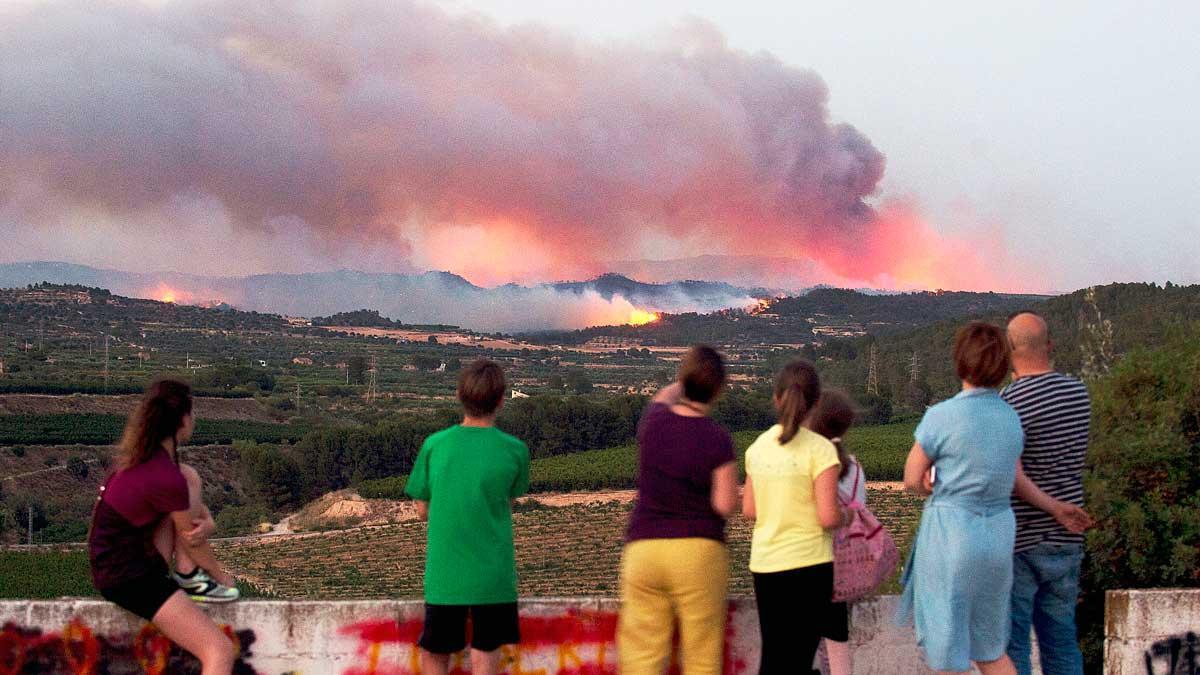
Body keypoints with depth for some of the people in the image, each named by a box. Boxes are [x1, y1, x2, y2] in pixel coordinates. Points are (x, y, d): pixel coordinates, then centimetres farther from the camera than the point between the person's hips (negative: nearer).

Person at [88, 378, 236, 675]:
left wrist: (198, 526, -6)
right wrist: (223, 576, 11)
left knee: (191, 486, 15)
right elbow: (192, 544, -7)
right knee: (221, 651, -16)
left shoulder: (142, 454, 3)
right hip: (127, 577, -9)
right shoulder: (167, 479, -22)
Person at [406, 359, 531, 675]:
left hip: (443, 575, 1)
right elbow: (509, 503, 6)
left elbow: (423, 509, 5)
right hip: (492, 576, -1)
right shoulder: (515, 451, -7)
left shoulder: (434, 445, -4)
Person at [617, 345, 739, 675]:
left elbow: (664, 397, 27)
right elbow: (725, 506, -10)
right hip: (698, 550, -3)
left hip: (642, 548, 3)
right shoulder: (718, 439, -10)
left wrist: (682, 384, 45)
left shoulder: (652, 421, 2)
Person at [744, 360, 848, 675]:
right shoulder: (819, 448, -12)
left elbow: (749, 509, 10)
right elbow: (828, 517, -16)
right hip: (808, 565, -5)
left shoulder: (758, 446, 5)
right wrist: (845, 515, 4)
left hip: (764, 565, 5)